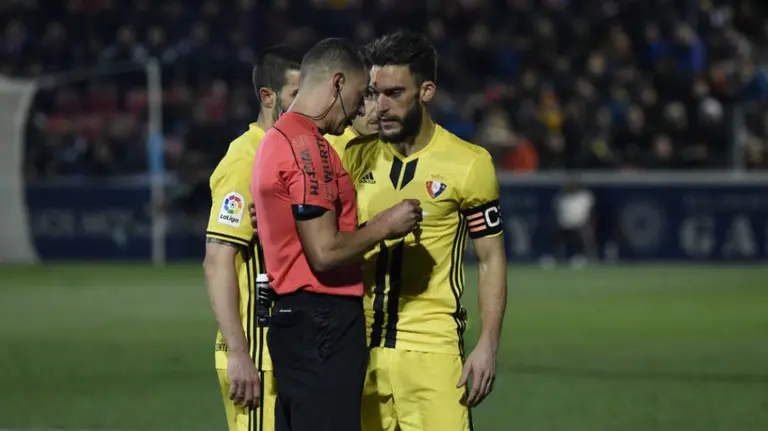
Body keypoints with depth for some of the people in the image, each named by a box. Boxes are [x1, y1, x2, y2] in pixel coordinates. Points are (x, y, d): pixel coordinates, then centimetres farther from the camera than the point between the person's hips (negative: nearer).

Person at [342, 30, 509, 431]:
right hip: (362, 347, 4)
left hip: (431, 348, -4)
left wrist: (487, 345, -6)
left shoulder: (468, 164, -2)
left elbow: (491, 259, 1)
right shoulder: (356, 157, 9)